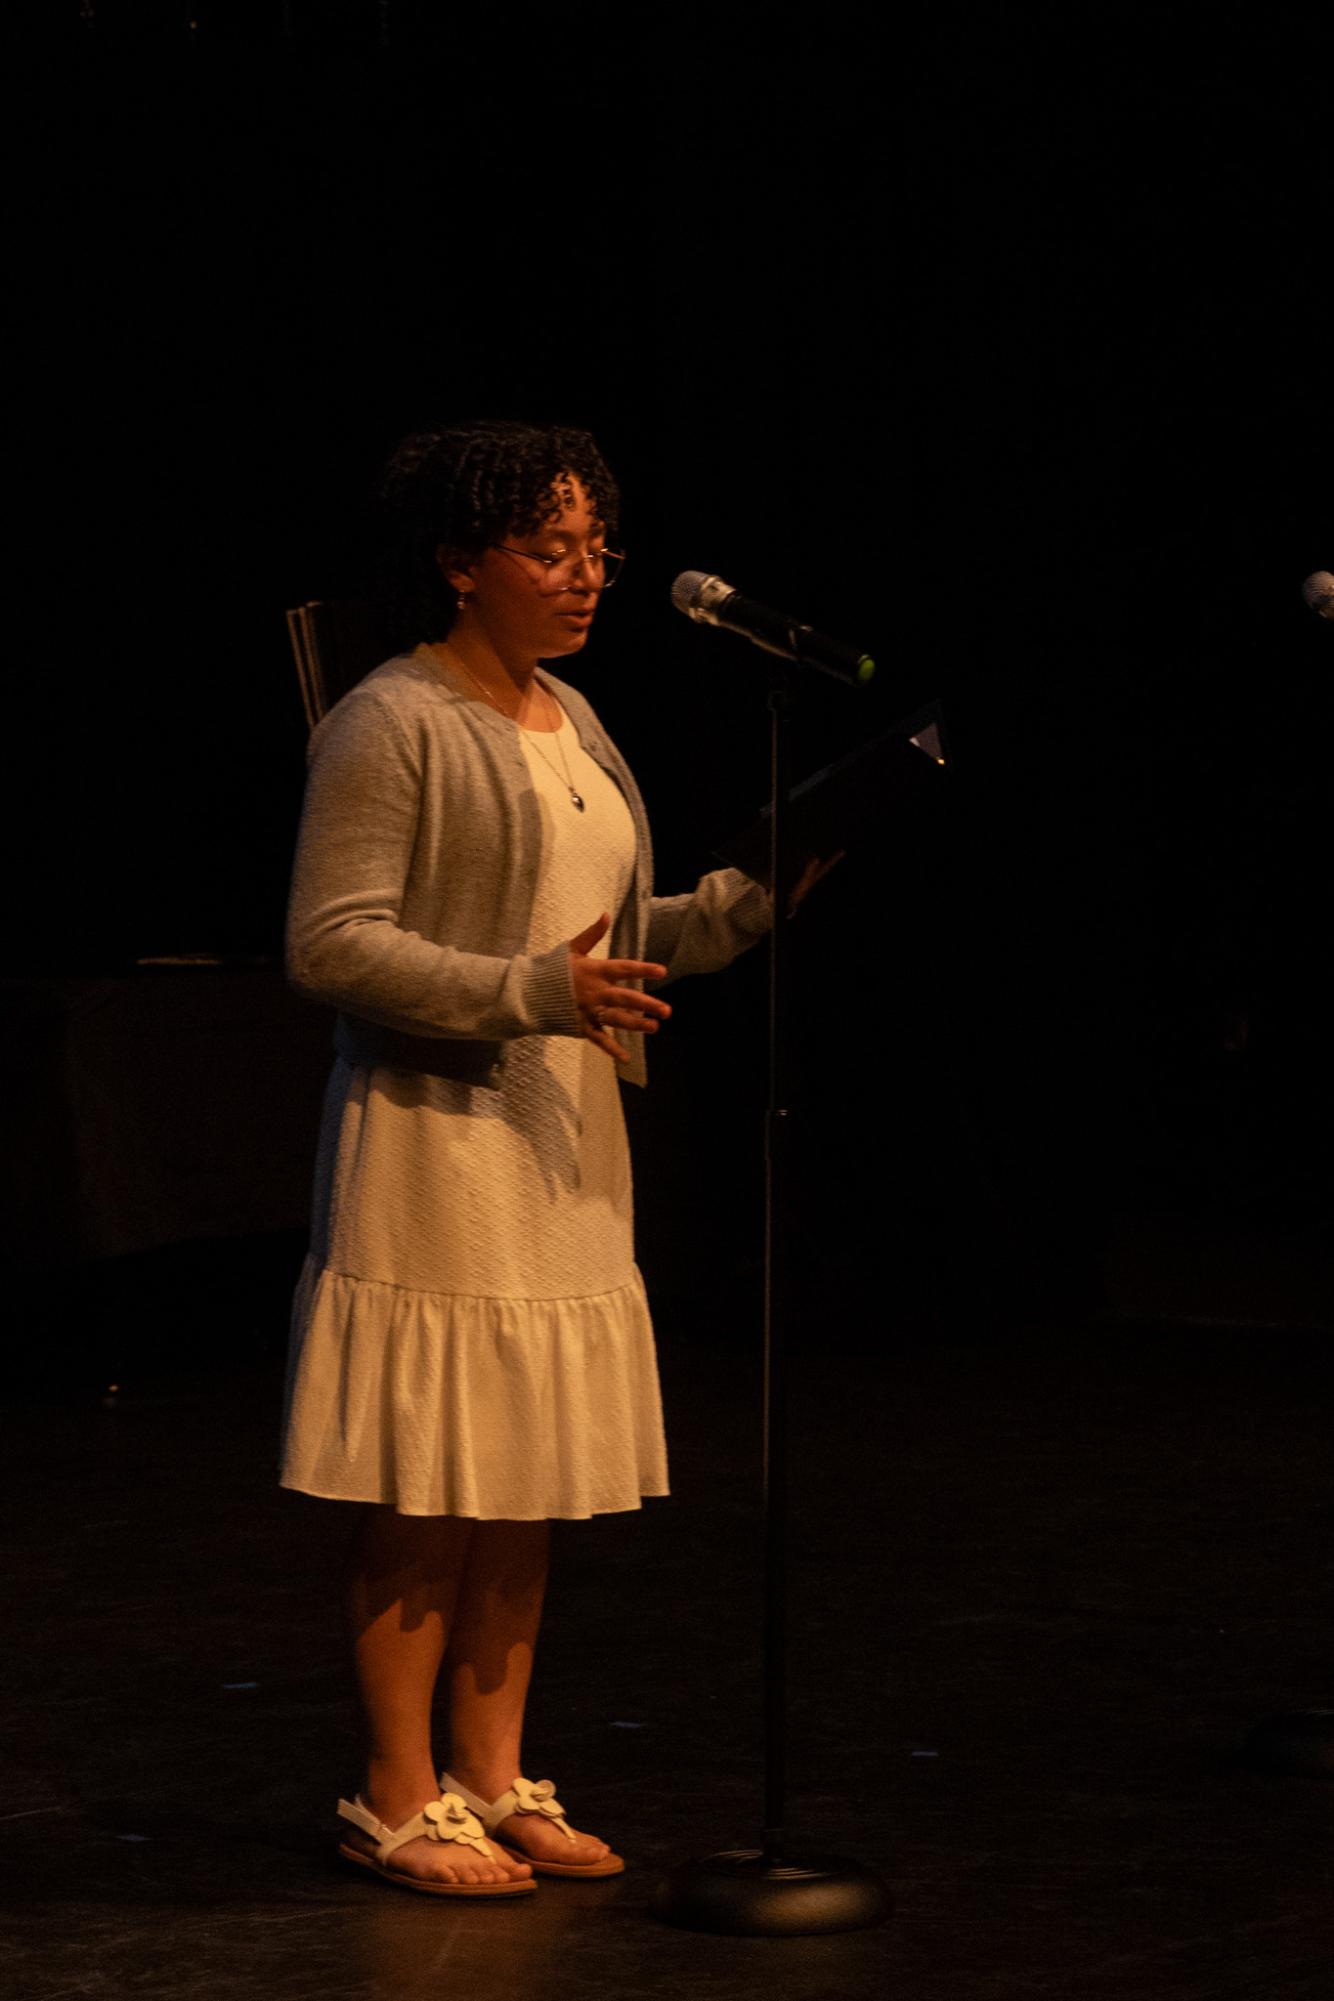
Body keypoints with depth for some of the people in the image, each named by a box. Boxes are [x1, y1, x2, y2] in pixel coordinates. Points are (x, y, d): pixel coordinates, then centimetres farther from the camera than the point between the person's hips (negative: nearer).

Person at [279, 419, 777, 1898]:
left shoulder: (571, 723, 15)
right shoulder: (388, 726, -11)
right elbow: (330, 945, -17)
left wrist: (739, 907, 3)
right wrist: (530, 991, -25)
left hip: (563, 1150, 8)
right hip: (436, 1146, -8)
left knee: (524, 1491, 11)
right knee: (426, 1496, -4)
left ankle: (494, 1780, 19)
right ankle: (397, 1801, 5)